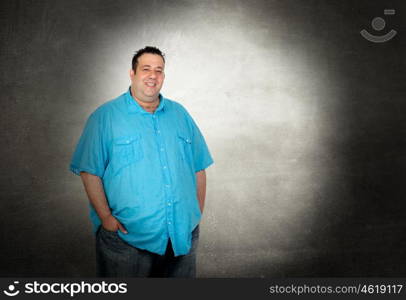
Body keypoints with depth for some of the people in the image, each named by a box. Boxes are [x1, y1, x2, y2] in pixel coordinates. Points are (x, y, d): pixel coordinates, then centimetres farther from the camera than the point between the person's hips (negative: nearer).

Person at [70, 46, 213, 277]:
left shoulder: (180, 114, 10)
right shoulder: (105, 117, -2)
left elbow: (198, 169, 10)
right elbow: (89, 171, -7)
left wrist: (198, 214, 6)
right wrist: (105, 217, -13)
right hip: (127, 238, -4)